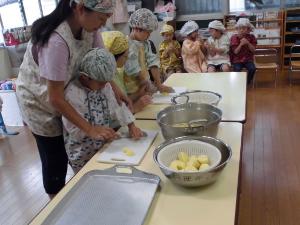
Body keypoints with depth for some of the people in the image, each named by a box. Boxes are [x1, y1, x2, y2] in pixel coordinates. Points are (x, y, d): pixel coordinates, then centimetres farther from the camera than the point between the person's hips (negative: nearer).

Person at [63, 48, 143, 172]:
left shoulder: (104, 86, -3)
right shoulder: (72, 93, -24)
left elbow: (117, 106, 1)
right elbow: (73, 127, -22)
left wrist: (131, 126, -10)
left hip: (103, 146, 6)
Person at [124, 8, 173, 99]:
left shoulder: (145, 43, 8)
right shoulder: (128, 45, -19)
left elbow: (152, 62, 1)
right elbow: (134, 70, -21)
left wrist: (159, 85, -6)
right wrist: (148, 85, -12)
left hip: (144, 87, 8)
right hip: (133, 93, -8)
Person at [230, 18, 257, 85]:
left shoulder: (251, 37, 3)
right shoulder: (234, 38, -2)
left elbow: (253, 50, -4)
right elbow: (235, 52, -7)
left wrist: (248, 43, -19)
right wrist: (241, 44, -22)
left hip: (248, 59, 2)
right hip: (237, 60, -1)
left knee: (252, 68, -26)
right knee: (237, 70, -30)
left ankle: (247, 83, -5)